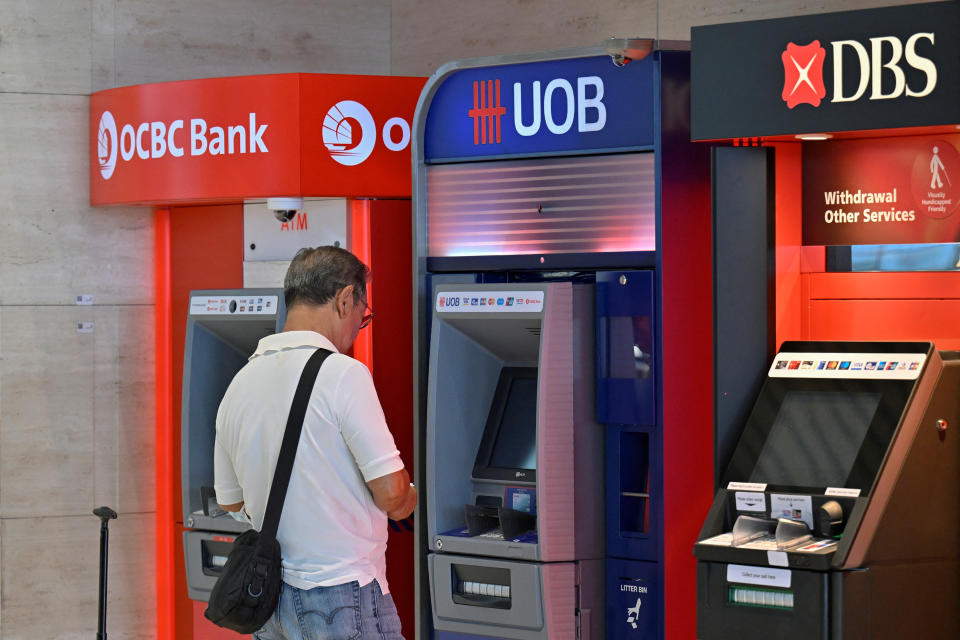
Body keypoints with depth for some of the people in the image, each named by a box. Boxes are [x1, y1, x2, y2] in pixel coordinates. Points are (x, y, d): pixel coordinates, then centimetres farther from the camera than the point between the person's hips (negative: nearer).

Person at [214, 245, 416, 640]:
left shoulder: (239, 384, 6)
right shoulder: (343, 374, -15)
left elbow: (231, 503, 16)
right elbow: (391, 493, -16)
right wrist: (407, 501, 5)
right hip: (342, 599, -7)